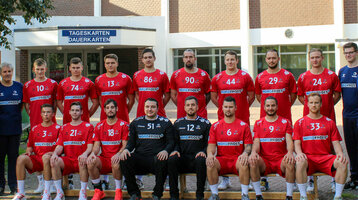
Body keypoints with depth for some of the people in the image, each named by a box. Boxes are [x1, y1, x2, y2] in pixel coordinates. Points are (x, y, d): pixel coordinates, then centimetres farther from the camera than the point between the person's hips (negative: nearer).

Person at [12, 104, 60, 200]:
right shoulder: (35, 129, 18)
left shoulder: (57, 128, 6)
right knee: (21, 158, -24)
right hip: (36, 159, 4)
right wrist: (28, 152, 2)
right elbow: (29, 146, 23)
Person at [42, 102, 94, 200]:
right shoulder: (64, 128, 19)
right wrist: (55, 153, -13)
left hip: (80, 160, -3)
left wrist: (85, 154, -25)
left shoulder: (88, 126, 8)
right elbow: (59, 146, 10)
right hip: (67, 160, 3)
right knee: (54, 161, -27)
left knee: (83, 161, -38)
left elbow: (90, 146, -3)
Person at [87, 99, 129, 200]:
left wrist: (118, 154, -26)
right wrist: (93, 153, -18)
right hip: (104, 159, 3)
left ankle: (118, 191, -13)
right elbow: (96, 145, 6)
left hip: (116, 158, -3)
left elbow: (125, 145, -5)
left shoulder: (123, 125, 1)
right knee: (90, 162, -28)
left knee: (115, 163, -38)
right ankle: (98, 191, -8)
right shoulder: (99, 126, 11)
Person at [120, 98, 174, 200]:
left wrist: (166, 151, -15)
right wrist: (126, 149, -5)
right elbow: (131, 141, 19)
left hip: (156, 158, -2)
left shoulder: (165, 122, 12)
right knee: (124, 159, -28)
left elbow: (171, 142, 7)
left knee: (162, 161, -38)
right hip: (140, 158, 2)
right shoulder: (136, 122, 19)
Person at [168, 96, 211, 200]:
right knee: (171, 159, -30)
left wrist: (203, 151, -13)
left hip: (197, 157, -2)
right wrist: (175, 150, -5)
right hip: (182, 158, 2)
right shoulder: (178, 123, 17)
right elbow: (175, 142, 17)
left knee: (201, 160, -36)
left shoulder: (205, 123, 11)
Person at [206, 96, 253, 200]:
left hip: (237, 158, -1)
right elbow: (211, 144, 6)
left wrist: (245, 153, -19)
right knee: (210, 163, -31)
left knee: (244, 163, -35)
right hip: (221, 159, 1)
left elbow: (248, 145, 4)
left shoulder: (243, 126, 7)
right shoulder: (215, 126, 11)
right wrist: (210, 154, -17)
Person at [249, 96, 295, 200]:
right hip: (264, 160, 1)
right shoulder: (258, 123, 14)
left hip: (281, 159, -1)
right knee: (252, 161, -31)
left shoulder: (285, 122, 11)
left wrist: (290, 152, -24)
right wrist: (254, 152, -20)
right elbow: (256, 142, 4)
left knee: (290, 162, -34)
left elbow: (289, 140, -1)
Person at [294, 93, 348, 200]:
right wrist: (299, 153, -17)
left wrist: (340, 153, -12)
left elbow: (335, 142, 10)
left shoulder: (329, 122, 15)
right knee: (300, 162, -37)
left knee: (342, 163, -29)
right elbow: (297, 143, 5)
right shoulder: (300, 123, 12)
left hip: (326, 157, 2)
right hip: (308, 157, -1)